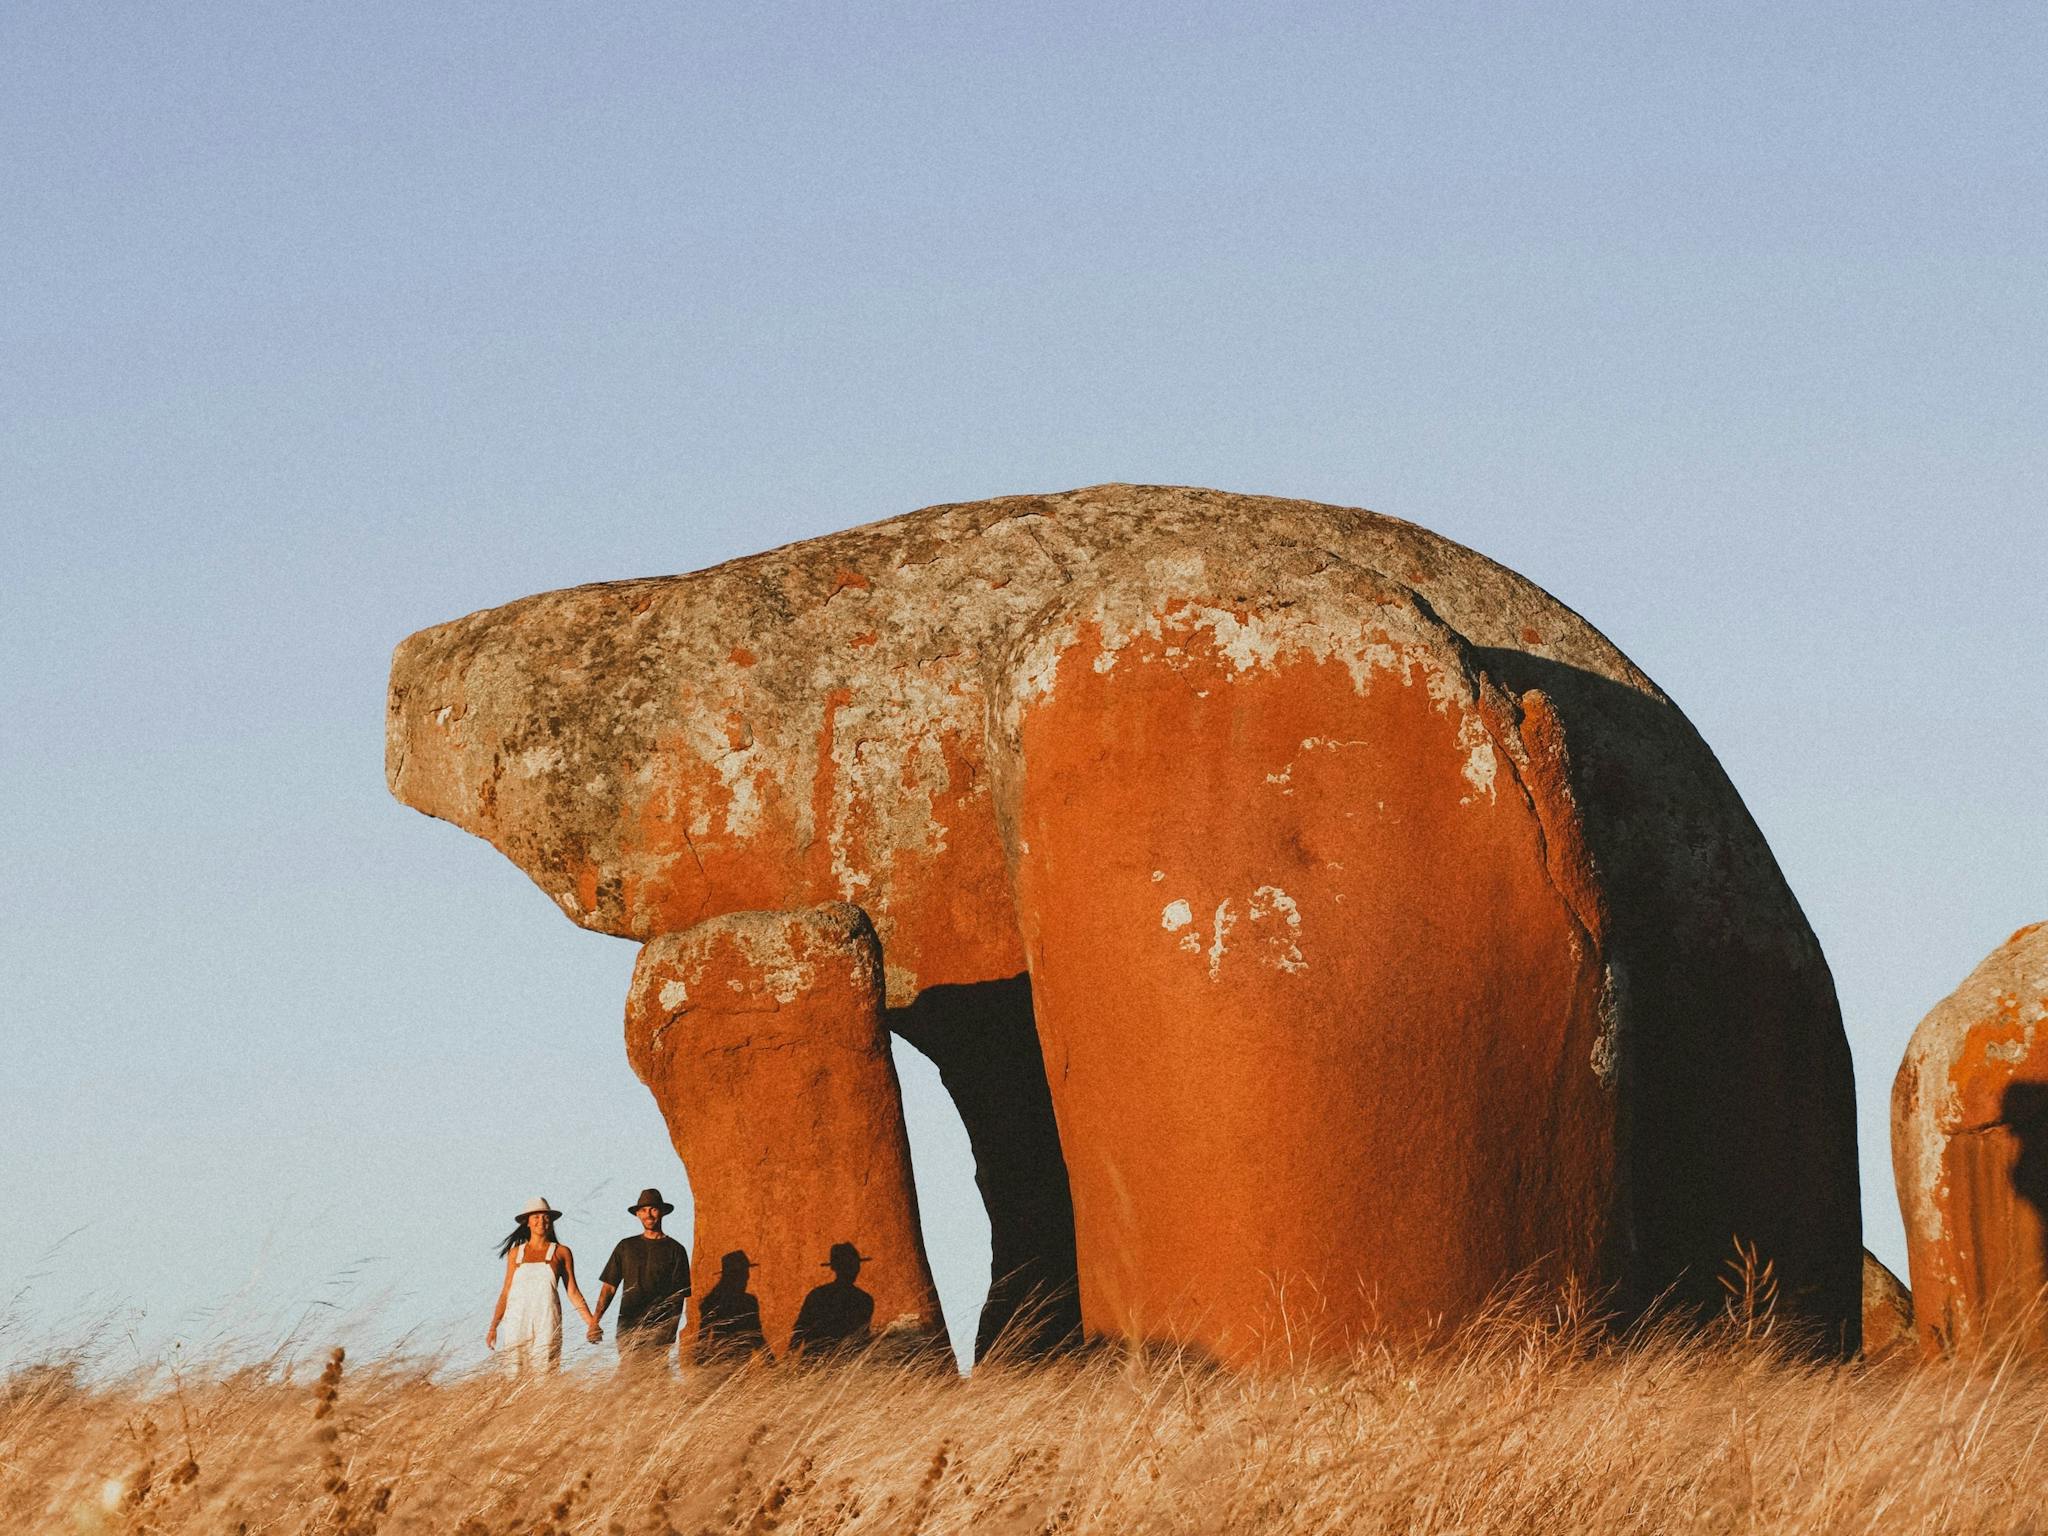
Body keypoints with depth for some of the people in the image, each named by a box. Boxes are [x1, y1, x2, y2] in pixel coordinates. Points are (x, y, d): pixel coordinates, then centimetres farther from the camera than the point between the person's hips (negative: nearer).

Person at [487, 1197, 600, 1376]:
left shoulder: (561, 1253, 8)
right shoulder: (516, 1253, 12)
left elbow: (573, 1292, 8)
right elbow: (506, 1292, 14)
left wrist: (591, 1322, 0)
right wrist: (493, 1327, 8)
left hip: (546, 1321, -1)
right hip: (517, 1320, 1)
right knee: (515, 1375, -6)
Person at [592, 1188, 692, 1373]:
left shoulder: (674, 1250, 8)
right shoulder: (626, 1246, 15)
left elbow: (679, 1295, 4)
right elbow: (609, 1287, 15)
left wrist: (670, 1330, -7)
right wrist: (595, 1321, 2)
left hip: (659, 1329, -2)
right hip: (629, 1328, 2)